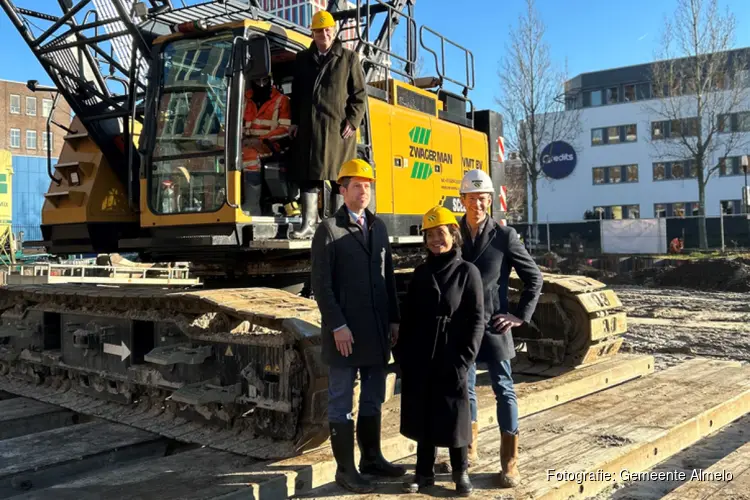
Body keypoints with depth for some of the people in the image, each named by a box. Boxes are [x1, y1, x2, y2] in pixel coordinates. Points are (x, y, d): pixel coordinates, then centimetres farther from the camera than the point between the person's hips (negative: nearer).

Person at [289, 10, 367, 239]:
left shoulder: (349, 58, 6)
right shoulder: (303, 59, 15)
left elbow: (359, 94, 3)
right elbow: (296, 93, 18)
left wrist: (353, 121, -8)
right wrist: (295, 121, 9)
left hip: (338, 127, -3)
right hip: (309, 127, 3)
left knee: (340, 178, 1)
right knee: (308, 177, 1)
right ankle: (308, 225, 5)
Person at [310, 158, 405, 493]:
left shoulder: (378, 226, 13)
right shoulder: (328, 229, -5)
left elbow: (388, 277, 14)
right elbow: (321, 284, -10)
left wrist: (394, 319, 9)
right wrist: (338, 326, -16)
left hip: (377, 331, 6)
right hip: (345, 331, -6)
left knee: (373, 400, 14)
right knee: (341, 403, 4)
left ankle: (371, 459, 27)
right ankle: (345, 468, 13)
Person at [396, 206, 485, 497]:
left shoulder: (467, 272, -5)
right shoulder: (421, 273, 7)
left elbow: (476, 320, -8)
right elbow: (408, 316, 10)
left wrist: (464, 360, -13)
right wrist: (401, 353, 4)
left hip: (451, 361, -4)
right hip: (420, 361, 4)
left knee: (455, 417, 7)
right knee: (422, 416, 12)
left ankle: (461, 472, 25)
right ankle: (424, 472, 27)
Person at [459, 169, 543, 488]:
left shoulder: (504, 235, -5)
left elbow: (534, 277, 0)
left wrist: (520, 316, -5)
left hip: (493, 327, -3)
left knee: (504, 390, 3)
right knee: (465, 389, 13)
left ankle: (510, 462, 12)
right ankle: (469, 448, 30)